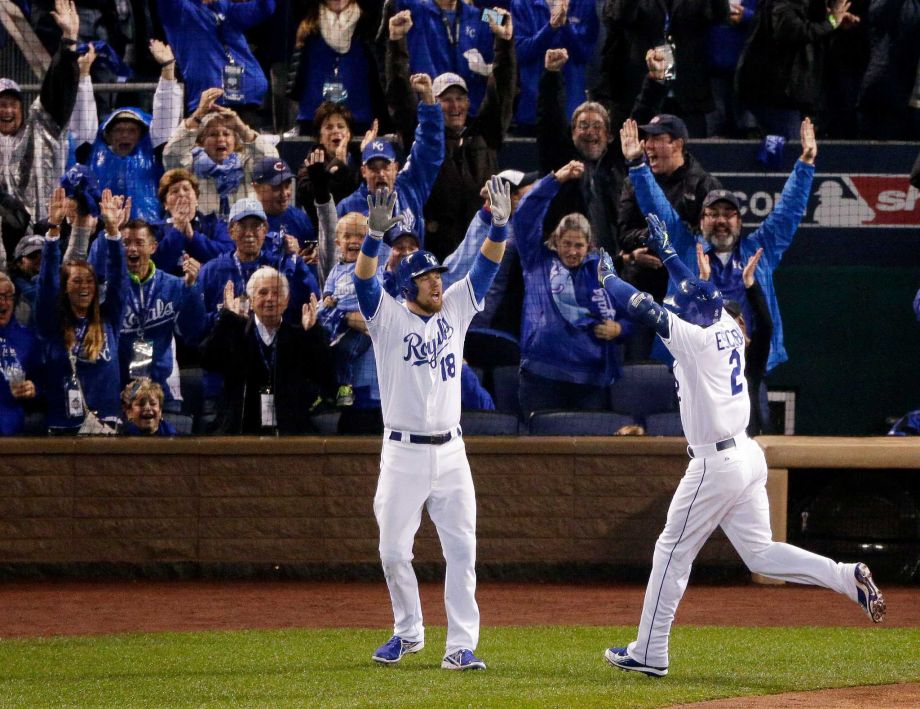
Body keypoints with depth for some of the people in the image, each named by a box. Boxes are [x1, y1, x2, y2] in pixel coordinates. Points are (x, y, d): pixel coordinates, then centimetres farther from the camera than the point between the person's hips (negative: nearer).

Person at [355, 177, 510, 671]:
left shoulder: (454, 310, 8)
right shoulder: (388, 318, -3)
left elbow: (486, 267, 1)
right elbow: (364, 281, -20)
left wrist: (499, 223, -16)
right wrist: (376, 234, -36)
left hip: (450, 453, 3)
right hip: (402, 455, -2)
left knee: (461, 550, -3)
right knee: (394, 550, 4)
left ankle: (460, 645, -2)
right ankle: (408, 632, 24)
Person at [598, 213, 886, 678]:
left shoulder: (695, 339, -14)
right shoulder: (729, 330, 8)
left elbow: (642, 307, -11)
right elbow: (697, 292, 26)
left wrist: (607, 276, 7)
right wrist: (665, 251, 37)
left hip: (715, 463, -8)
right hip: (748, 458, 8)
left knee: (672, 553, 2)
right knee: (760, 554, 11)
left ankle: (649, 653, 6)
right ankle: (848, 578, -6)